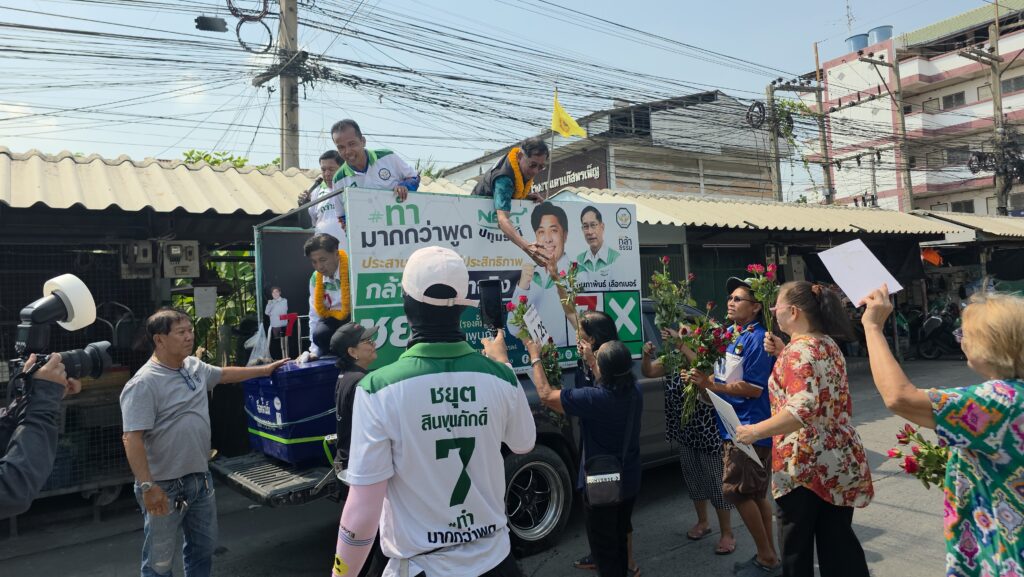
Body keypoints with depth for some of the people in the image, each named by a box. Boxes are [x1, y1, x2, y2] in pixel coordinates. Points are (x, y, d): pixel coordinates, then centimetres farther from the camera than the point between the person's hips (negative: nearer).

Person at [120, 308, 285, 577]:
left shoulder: (194, 366, 4)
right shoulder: (144, 383, -21)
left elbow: (224, 374, 25)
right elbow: (132, 439, -24)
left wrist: (263, 370, 30)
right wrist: (147, 486, -27)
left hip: (200, 479, 8)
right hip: (165, 486, -7)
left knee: (204, 546, 22)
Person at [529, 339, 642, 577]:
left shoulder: (593, 398, -30)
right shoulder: (635, 393, -10)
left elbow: (545, 394, -20)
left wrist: (535, 357, -8)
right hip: (630, 482, 7)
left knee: (604, 548, 12)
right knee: (619, 539, 26)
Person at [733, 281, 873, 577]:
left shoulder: (799, 349, -18)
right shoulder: (829, 344, 9)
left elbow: (803, 409, -29)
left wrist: (754, 431, -22)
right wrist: (783, 353, 14)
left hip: (805, 464, -8)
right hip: (842, 461, 8)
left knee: (797, 545, 9)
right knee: (839, 542, 15)